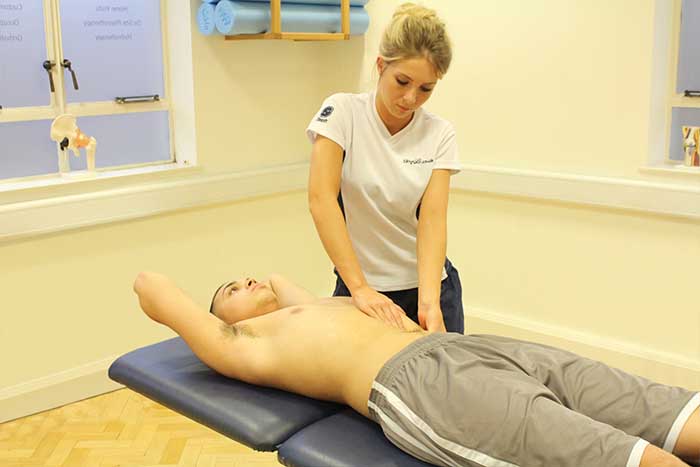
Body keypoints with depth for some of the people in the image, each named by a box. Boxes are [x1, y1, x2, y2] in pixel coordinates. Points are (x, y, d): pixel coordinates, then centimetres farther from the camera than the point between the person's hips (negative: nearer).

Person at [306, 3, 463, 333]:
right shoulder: (343, 111, -12)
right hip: (361, 287, -2)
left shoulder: (440, 134, -6)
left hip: (428, 284, 2)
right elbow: (321, 199, -22)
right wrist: (359, 287, -28)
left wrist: (428, 300, -29)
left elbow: (432, 218, -14)